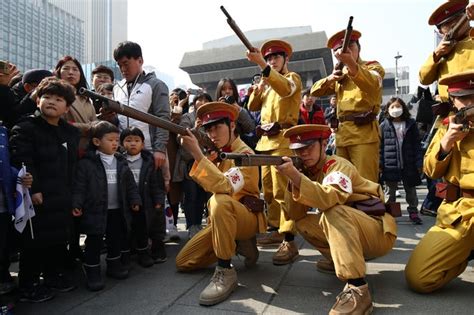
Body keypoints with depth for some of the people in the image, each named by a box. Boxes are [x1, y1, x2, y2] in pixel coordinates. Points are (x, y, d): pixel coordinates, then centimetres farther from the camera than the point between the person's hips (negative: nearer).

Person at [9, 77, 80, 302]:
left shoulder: (71, 133, 12)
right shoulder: (25, 128, -8)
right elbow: (22, 162, -18)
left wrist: (71, 193, 14)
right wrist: (33, 190, -21)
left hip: (62, 199, 7)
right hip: (37, 199, -6)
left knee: (60, 239, 17)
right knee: (34, 242, 4)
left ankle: (55, 275, 35)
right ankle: (28, 287, 19)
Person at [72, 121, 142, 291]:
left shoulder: (121, 162, 6)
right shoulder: (87, 163, -10)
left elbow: (130, 184, 10)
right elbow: (79, 186, -9)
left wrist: (134, 200, 8)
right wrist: (76, 204, -17)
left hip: (117, 210, 5)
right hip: (96, 211, -5)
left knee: (117, 240, 17)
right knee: (94, 243, 3)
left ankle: (114, 266, 35)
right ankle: (93, 273, 17)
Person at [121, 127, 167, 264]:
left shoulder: (149, 161, -3)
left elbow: (157, 183, -4)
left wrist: (159, 201, -9)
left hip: (148, 203, -1)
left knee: (155, 229, 10)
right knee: (137, 231, 12)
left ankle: (158, 252, 28)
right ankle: (142, 254, 28)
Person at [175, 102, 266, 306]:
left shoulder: (244, 154, -17)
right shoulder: (216, 152, 9)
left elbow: (226, 188, -34)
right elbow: (206, 183, 0)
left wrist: (197, 153, -38)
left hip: (247, 217, -8)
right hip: (221, 219, 8)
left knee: (219, 201, -40)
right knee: (183, 262, 1)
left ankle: (225, 272, -27)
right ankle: (240, 245, 13)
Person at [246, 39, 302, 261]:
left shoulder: (292, 77, 2)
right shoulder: (268, 82, 25)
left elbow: (285, 88, -24)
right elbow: (252, 106, 18)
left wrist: (262, 66, -35)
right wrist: (259, 87, 1)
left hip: (283, 139, -8)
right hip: (265, 140, 8)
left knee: (282, 191, -14)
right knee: (268, 190, 11)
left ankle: (289, 242, -13)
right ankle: (275, 230, 23)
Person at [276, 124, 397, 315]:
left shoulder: (338, 165, -17)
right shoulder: (309, 173, 4)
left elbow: (328, 199, -39)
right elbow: (295, 215, -5)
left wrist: (295, 175, -46)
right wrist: (292, 180, -19)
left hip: (380, 233, -7)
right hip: (346, 228, 8)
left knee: (334, 212, -33)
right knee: (303, 223, -5)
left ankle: (358, 289, -34)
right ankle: (342, 260, 10)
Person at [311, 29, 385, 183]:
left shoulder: (372, 66, 6)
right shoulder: (341, 73, 24)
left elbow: (372, 86, -19)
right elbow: (315, 91, 16)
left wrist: (351, 62, -35)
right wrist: (330, 78, -4)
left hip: (364, 131, -5)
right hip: (342, 133, 6)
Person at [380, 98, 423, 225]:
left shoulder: (411, 124, 3)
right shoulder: (384, 126, -1)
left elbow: (417, 145, 2)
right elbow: (380, 146, -2)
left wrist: (419, 163, -2)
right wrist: (380, 164, -7)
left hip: (409, 165, 1)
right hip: (390, 165, -1)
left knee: (411, 190, 14)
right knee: (391, 191, 11)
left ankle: (413, 212, 27)